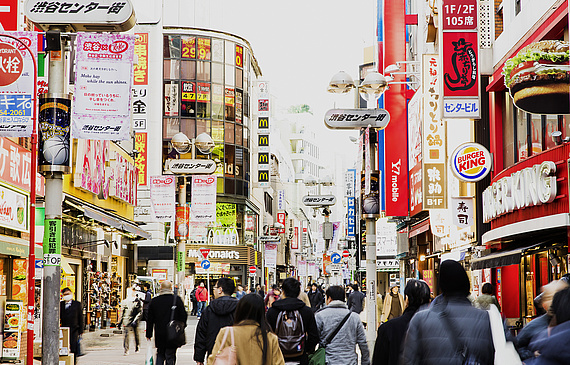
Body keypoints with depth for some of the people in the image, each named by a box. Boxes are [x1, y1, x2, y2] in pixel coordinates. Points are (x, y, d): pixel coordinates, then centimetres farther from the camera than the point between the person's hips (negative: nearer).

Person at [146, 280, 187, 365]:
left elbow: (150, 320, 6)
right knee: (170, 356, 3)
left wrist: (148, 335, 13)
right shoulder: (177, 299, -6)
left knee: (160, 356, 15)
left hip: (159, 335, 2)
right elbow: (184, 316, -4)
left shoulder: (154, 301, 1)